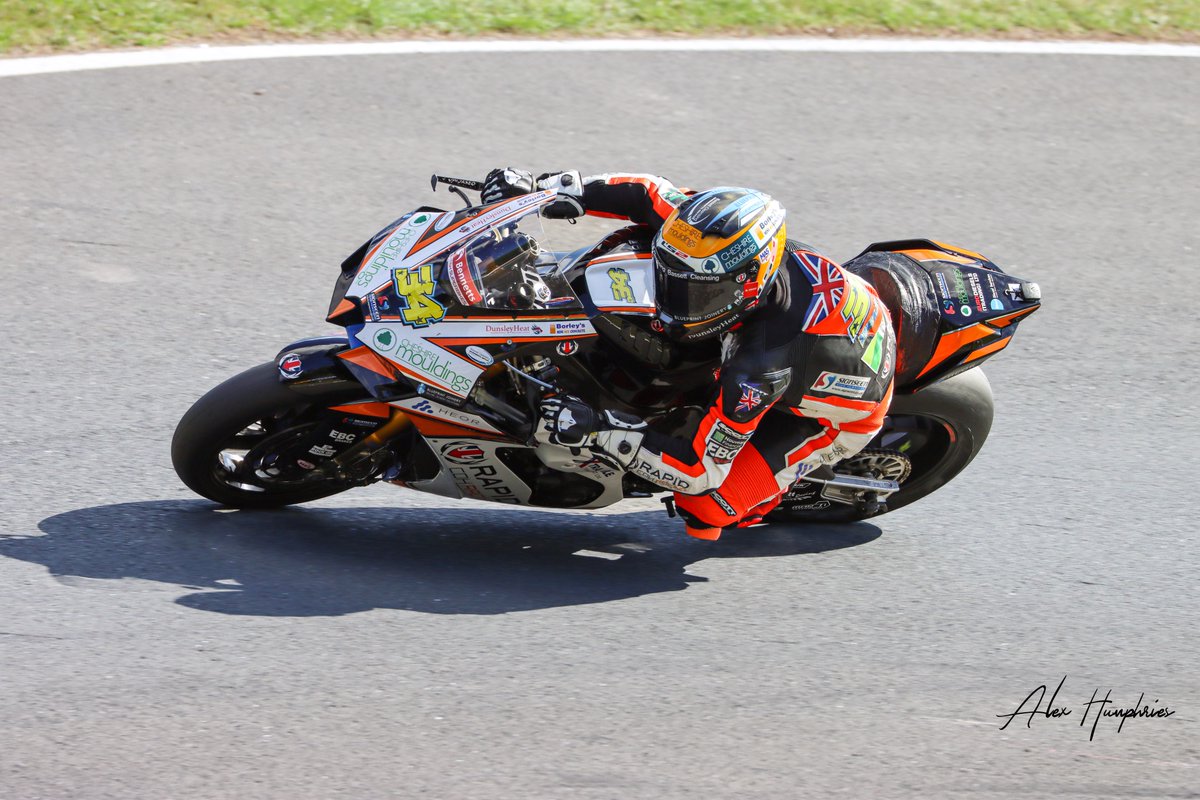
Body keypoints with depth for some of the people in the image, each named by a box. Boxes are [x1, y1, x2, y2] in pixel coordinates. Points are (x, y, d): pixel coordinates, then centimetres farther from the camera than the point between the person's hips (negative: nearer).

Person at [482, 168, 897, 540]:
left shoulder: (759, 367, -44)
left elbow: (702, 470, -35)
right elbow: (653, 194, -14)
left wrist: (598, 429, -39)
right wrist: (545, 188, -21)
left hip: (841, 415, -7)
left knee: (706, 505, -19)